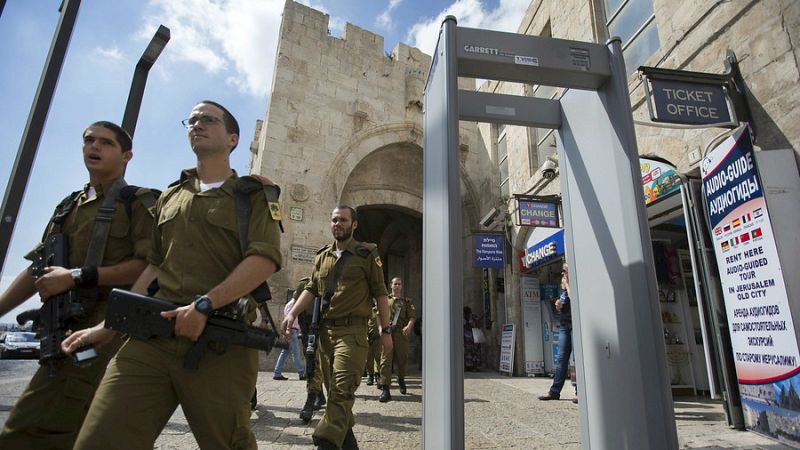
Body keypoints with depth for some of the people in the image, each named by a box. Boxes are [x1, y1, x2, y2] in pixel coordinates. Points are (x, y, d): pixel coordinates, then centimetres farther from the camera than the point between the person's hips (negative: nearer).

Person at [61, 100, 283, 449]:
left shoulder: (254, 194, 3)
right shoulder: (170, 197, 20)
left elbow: (265, 259, -11)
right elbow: (154, 266, 22)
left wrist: (205, 305, -19)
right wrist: (108, 326, 18)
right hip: (151, 337, 5)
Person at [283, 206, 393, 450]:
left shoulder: (367, 254, 1)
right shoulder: (322, 255, 15)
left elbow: (380, 293, 0)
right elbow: (311, 289, 14)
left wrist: (385, 330, -3)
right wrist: (293, 314, -1)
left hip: (352, 331, -6)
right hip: (325, 330, 6)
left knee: (342, 390, -11)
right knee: (335, 388, 13)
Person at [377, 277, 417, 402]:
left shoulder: (407, 301, 19)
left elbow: (412, 315, 4)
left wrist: (409, 326, -17)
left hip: (401, 332, 1)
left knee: (402, 359, 7)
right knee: (386, 359, -11)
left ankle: (401, 379, 36)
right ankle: (385, 390, -12)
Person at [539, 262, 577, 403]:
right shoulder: (563, 288, 18)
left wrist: (566, 285, -11)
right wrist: (558, 306, 4)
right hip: (564, 325, 7)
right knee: (562, 358, 6)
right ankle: (554, 391, 8)